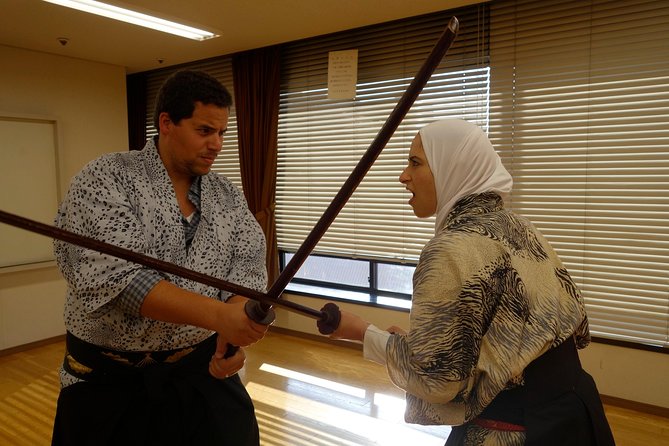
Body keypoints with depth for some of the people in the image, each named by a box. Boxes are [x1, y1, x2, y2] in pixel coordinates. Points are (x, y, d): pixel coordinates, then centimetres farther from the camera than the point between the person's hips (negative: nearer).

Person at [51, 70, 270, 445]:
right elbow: (114, 278, -25)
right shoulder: (106, 180, -12)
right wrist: (219, 315, -34)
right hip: (111, 379, -3)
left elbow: (247, 271, -4)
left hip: (205, 368, 4)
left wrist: (236, 331, -25)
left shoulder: (229, 197, 3)